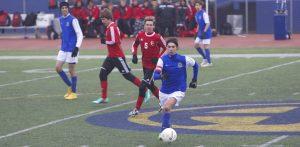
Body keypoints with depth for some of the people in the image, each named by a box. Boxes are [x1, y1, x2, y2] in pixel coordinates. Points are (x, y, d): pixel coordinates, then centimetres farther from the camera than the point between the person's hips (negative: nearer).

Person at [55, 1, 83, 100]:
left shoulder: (72, 20, -13)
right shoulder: (60, 20, 9)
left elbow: (80, 34, -15)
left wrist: (77, 47, -23)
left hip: (72, 49, -7)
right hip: (63, 48, 7)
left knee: (71, 70, -1)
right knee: (58, 68, 2)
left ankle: (73, 92, 11)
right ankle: (70, 86, 19)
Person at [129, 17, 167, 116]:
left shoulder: (157, 37, -16)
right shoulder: (140, 35, -2)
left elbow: (165, 48, -4)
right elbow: (135, 45, 15)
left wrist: (159, 58, -13)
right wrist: (134, 55, 1)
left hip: (153, 65, -6)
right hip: (145, 63, 6)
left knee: (143, 86, -11)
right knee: (150, 85, 16)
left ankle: (137, 109, -4)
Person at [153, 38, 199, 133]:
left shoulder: (184, 59, -10)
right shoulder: (162, 60, -10)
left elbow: (195, 65, 11)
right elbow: (155, 75, -20)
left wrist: (194, 80, 15)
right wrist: (161, 76, -42)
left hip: (178, 91, -3)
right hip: (164, 91, 3)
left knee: (167, 107, -28)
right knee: (165, 110, 16)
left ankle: (164, 129, -20)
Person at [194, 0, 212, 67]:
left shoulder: (204, 13, -16)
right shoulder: (196, 14, 10)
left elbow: (208, 23, -18)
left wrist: (204, 31, -24)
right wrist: (197, 32, 17)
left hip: (206, 32, -9)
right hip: (200, 32, 9)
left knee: (205, 46, -6)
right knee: (196, 45, 7)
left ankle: (209, 62, 2)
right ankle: (205, 58, 21)